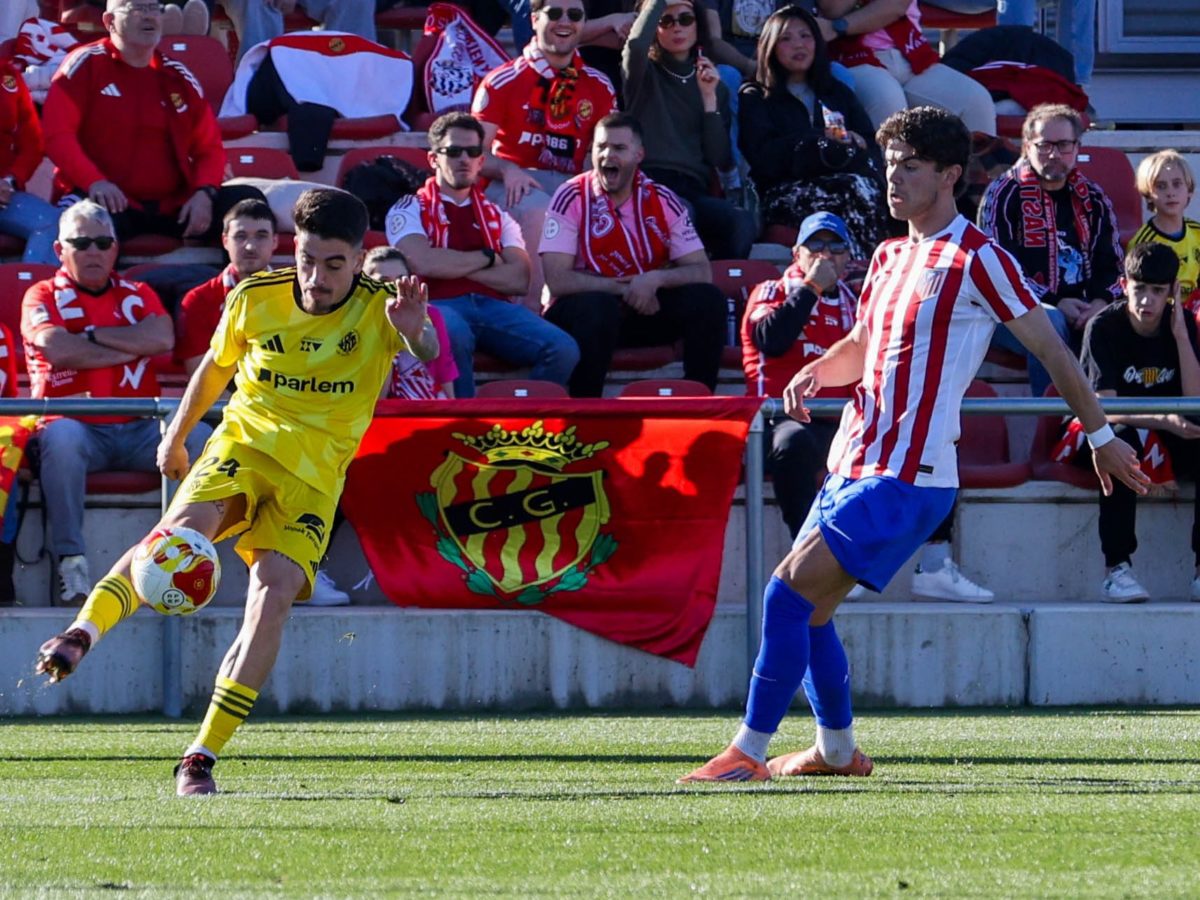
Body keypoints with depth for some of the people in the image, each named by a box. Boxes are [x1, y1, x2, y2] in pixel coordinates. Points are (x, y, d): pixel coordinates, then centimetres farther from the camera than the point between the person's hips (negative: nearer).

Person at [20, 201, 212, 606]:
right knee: (60, 438, -38)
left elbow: (162, 339, -3)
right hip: (78, 425, -3)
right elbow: (56, 349, -11)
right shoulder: (43, 297, 11)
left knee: (195, 436, -24)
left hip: (139, 429, 3)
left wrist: (92, 335, -3)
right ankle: (71, 561, -37)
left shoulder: (138, 295, 19)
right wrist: (129, 348, -3)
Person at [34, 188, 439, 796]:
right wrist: (176, 437, 27)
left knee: (275, 593, -20)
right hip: (244, 443, 1)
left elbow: (427, 354, -31)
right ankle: (81, 635, -36)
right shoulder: (255, 299, -2)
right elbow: (217, 365, 18)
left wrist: (415, 332, -54)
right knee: (182, 529, -30)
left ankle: (201, 759, -18)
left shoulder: (377, 310, -9)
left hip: (314, 476, -1)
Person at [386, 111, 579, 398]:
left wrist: (453, 265, -1)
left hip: (494, 307, 4)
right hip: (441, 306, -4)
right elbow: (422, 263, -7)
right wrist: (486, 258, 5)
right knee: (453, 337, -42)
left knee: (562, 350, -24)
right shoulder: (409, 210, 15)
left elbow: (519, 280, 9)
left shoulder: (497, 216, 25)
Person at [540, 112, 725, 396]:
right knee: (599, 307, -37)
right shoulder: (571, 198, -10)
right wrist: (625, 288, -19)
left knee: (708, 299, -17)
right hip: (582, 313, -4)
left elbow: (702, 272, -4)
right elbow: (557, 280, -18)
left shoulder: (662, 201, 0)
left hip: (646, 309, 4)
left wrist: (655, 280, -24)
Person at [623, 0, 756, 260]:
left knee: (742, 223, -31)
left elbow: (722, 161, 11)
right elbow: (636, 44, -13)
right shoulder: (645, 75, 15)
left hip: (694, 191, 3)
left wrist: (709, 98, 4)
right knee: (681, 213, -39)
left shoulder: (716, 88, 23)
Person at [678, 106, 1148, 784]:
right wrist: (816, 372, 7)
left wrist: (1102, 436, 0)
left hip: (905, 479, -9)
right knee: (806, 612, 11)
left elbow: (1053, 350, -4)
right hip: (854, 466, 9)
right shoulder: (891, 256, 16)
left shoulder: (977, 259, -9)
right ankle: (838, 751, 27)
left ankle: (750, 752, -13)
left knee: (788, 594, -16)